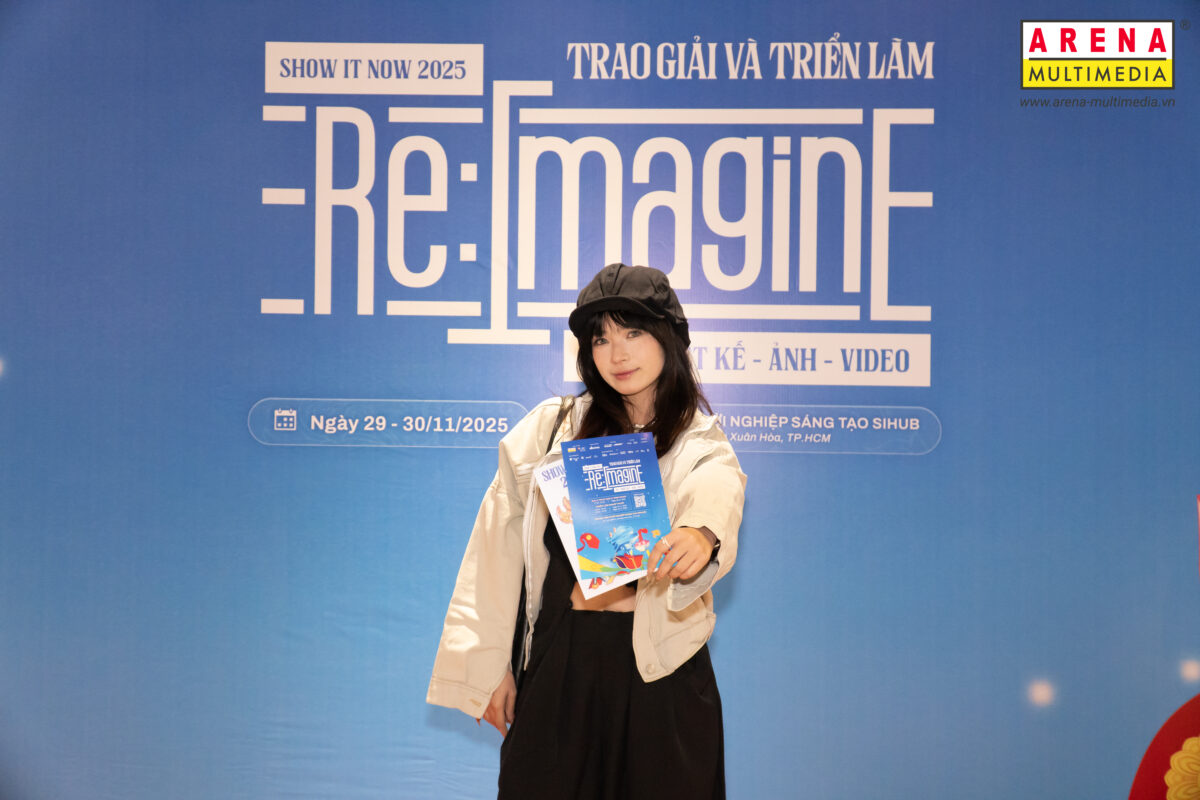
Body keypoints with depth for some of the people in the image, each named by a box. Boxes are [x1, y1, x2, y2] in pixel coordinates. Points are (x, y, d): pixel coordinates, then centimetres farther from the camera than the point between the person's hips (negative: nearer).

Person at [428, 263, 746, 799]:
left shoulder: (703, 447, 4)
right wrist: (490, 665, 1)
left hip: (662, 673, 0)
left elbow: (717, 496, -20)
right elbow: (499, 545, 5)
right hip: (561, 660, 0)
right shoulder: (551, 428, 4)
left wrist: (701, 535, -44)